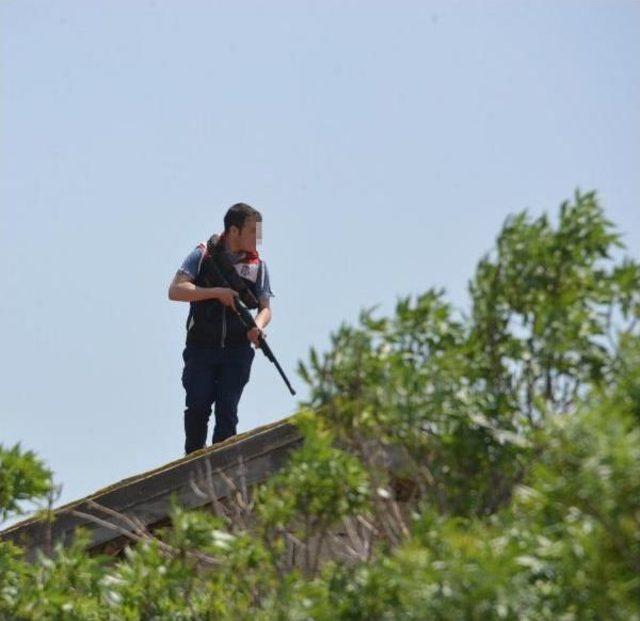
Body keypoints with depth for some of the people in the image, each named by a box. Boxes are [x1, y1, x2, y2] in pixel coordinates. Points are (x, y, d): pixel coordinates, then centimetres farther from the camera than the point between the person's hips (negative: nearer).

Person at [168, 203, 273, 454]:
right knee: (198, 408, -7)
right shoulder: (203, 256, -1)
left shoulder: (257, 265, 8)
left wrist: (258, 326, -17)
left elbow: (265, 307, 7)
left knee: (227, 411, -3)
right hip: (201, 348, -2)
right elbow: (175, 291, -10)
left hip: (238, 351, 2)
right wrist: (217, 292, -19)